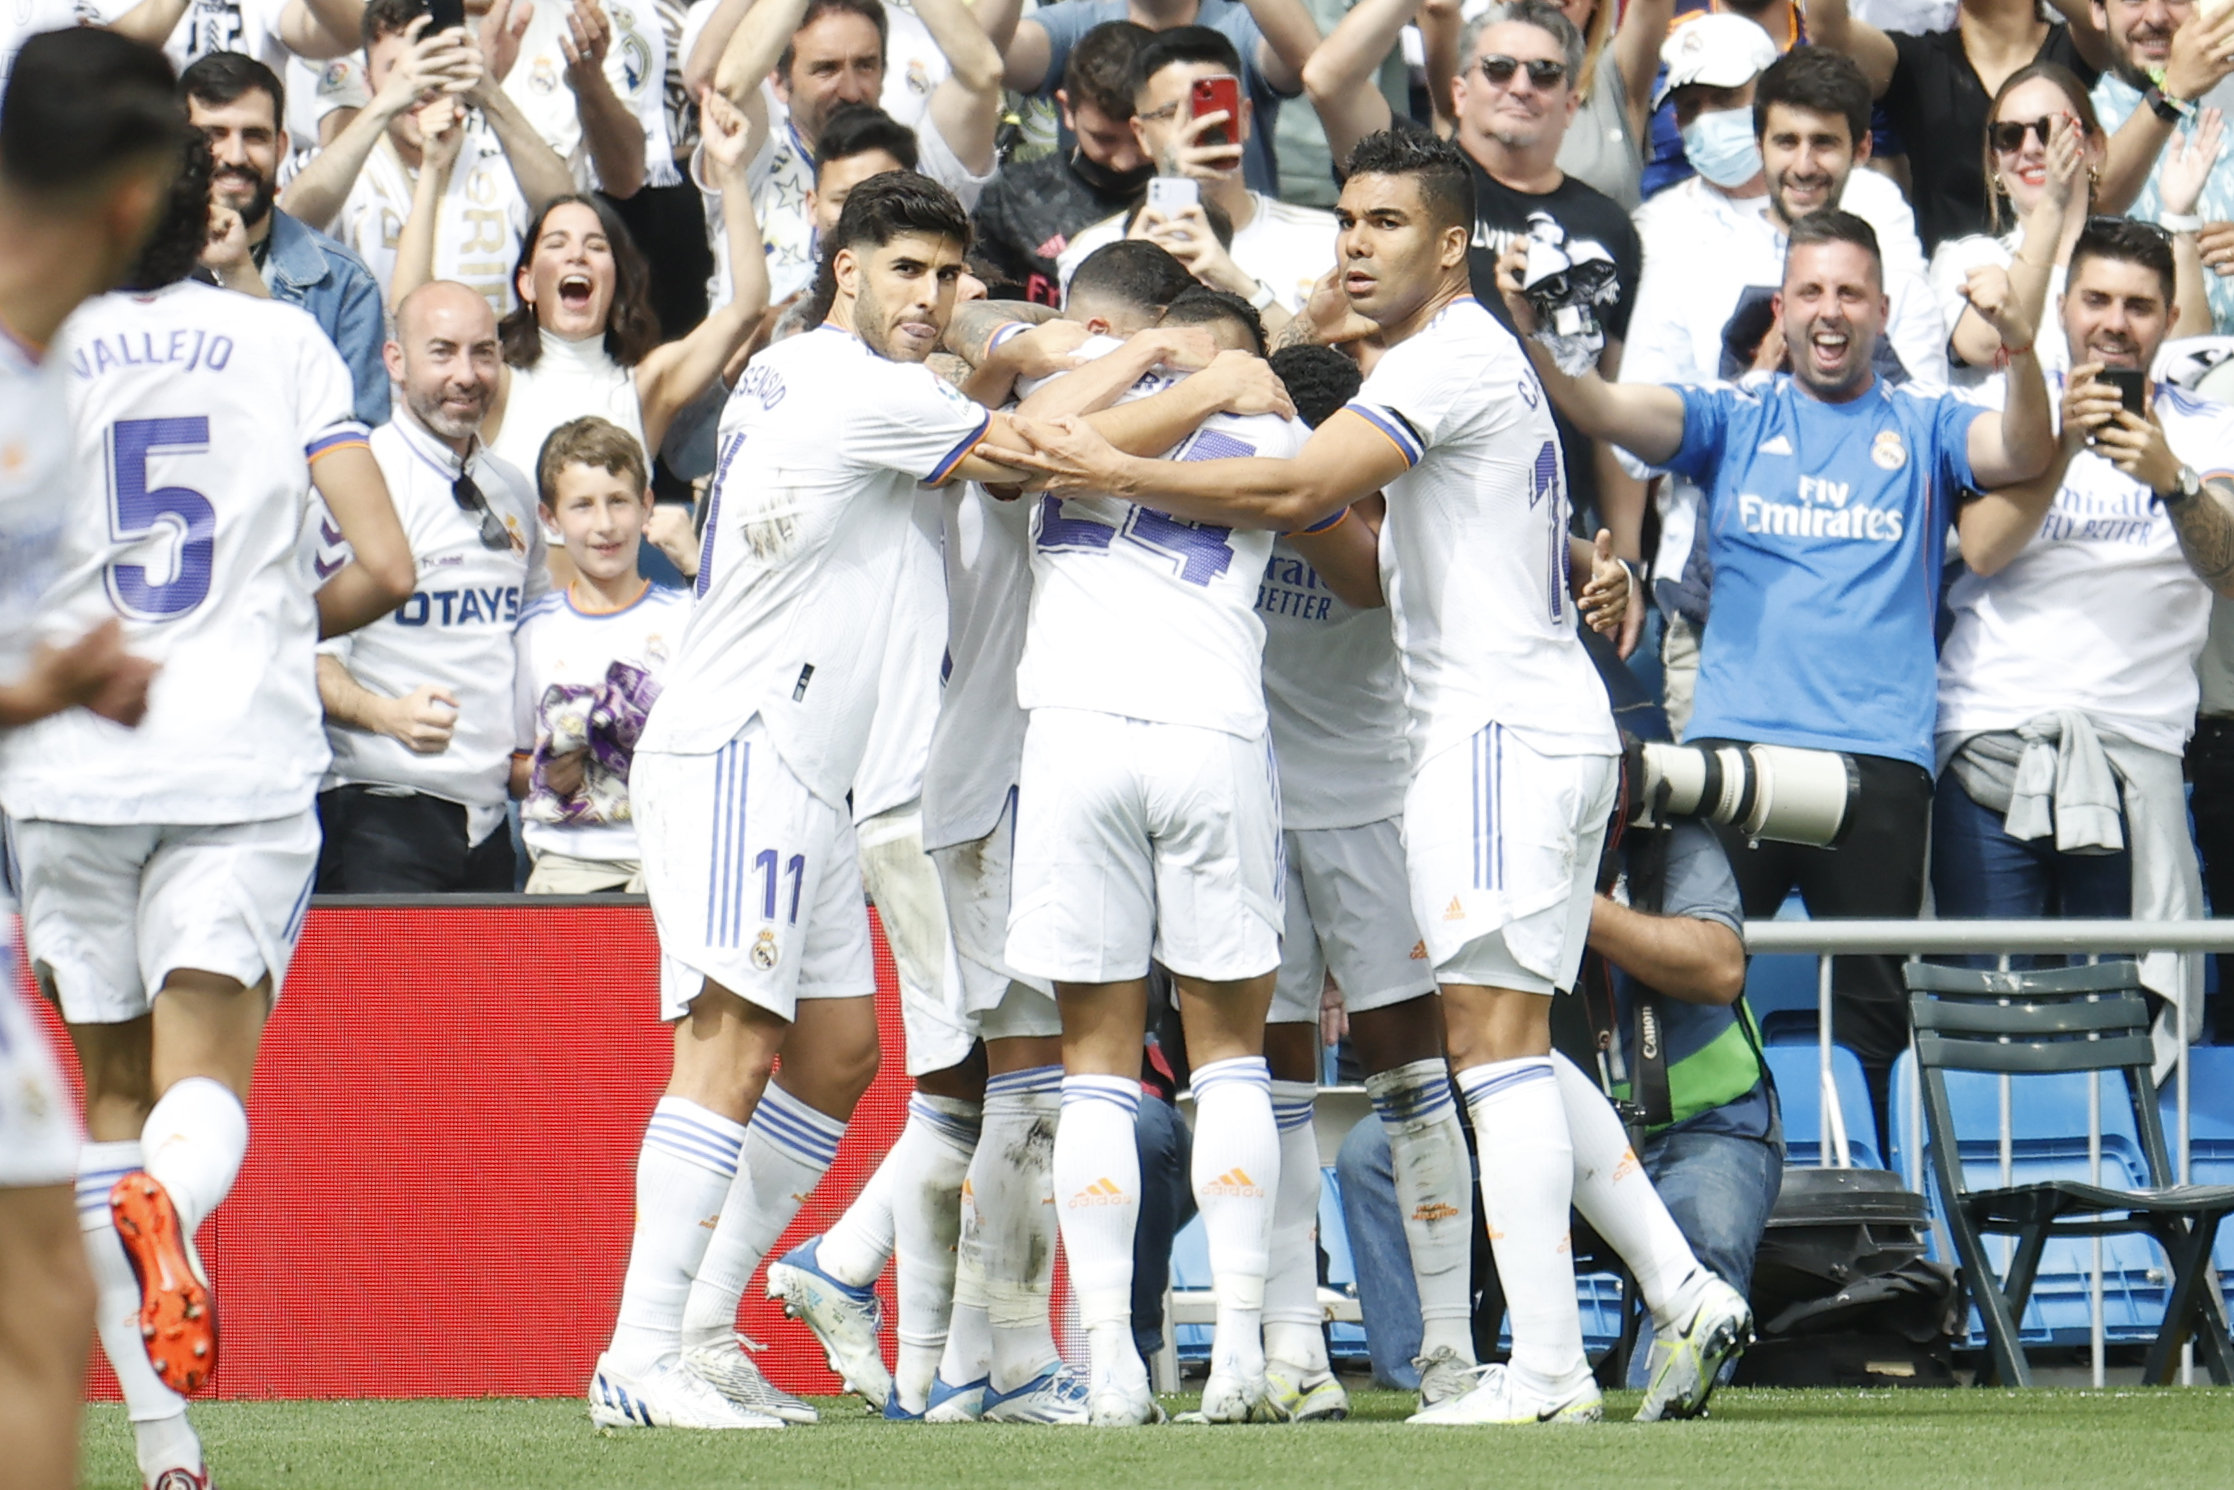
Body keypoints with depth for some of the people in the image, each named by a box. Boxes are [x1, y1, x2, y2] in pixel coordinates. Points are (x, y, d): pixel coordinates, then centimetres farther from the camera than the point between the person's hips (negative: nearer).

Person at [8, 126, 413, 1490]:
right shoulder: (284, 343, 5)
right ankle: (163, 1205, -43)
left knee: (113, 1096, 13)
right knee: (204, 1097, -5)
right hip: (247, 763, -1)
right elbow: (384, 569, -2)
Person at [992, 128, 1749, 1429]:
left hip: (1500, 727, -10)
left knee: (1494, 1038, -12)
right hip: (1547, 725, 10)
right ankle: (1685, 1293, 9)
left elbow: (1295, 493, -20)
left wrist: (1113, 473, -15)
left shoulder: (1452, 357, -12)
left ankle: (1546, 1369, -16)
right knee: (1518, 1051, 13)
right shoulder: (1472, 357, 20)